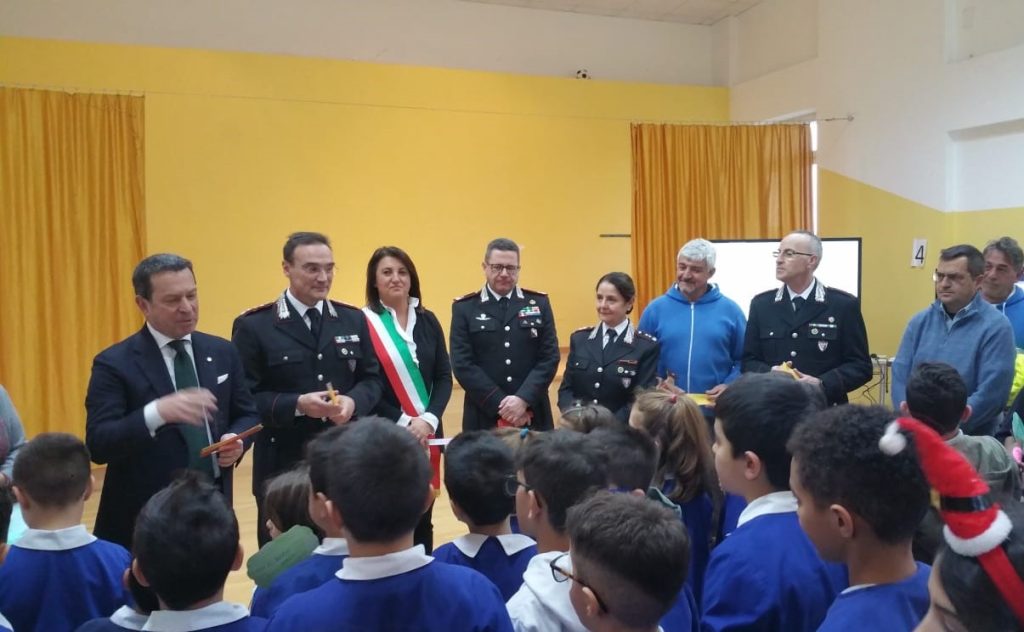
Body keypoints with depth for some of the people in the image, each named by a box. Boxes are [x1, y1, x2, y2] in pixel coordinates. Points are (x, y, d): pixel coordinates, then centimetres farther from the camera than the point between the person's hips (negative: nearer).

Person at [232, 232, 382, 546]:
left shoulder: (353, 319, 7)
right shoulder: (253, 326, -5)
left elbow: (373, 378, 9)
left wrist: (353, 401, -13)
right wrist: (296, 404, -22)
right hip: (283, 464, -3)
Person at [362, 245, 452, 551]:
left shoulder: (427, 320, 8)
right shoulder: (363, 322, -6)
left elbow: (444, 377, 6)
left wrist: (428, 419, -10)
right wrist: (402, 422, -15)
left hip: (427, 431, 4)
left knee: (423, 514, 13)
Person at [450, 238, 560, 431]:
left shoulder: (539, 303, 7)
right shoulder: (465, 308, 2)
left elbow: (550, 357, 1)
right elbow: (463, 365, -5)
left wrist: (523, 399, -13)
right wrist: (502, 405, -13)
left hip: (533, 415, 2)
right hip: (485, 418, -1)